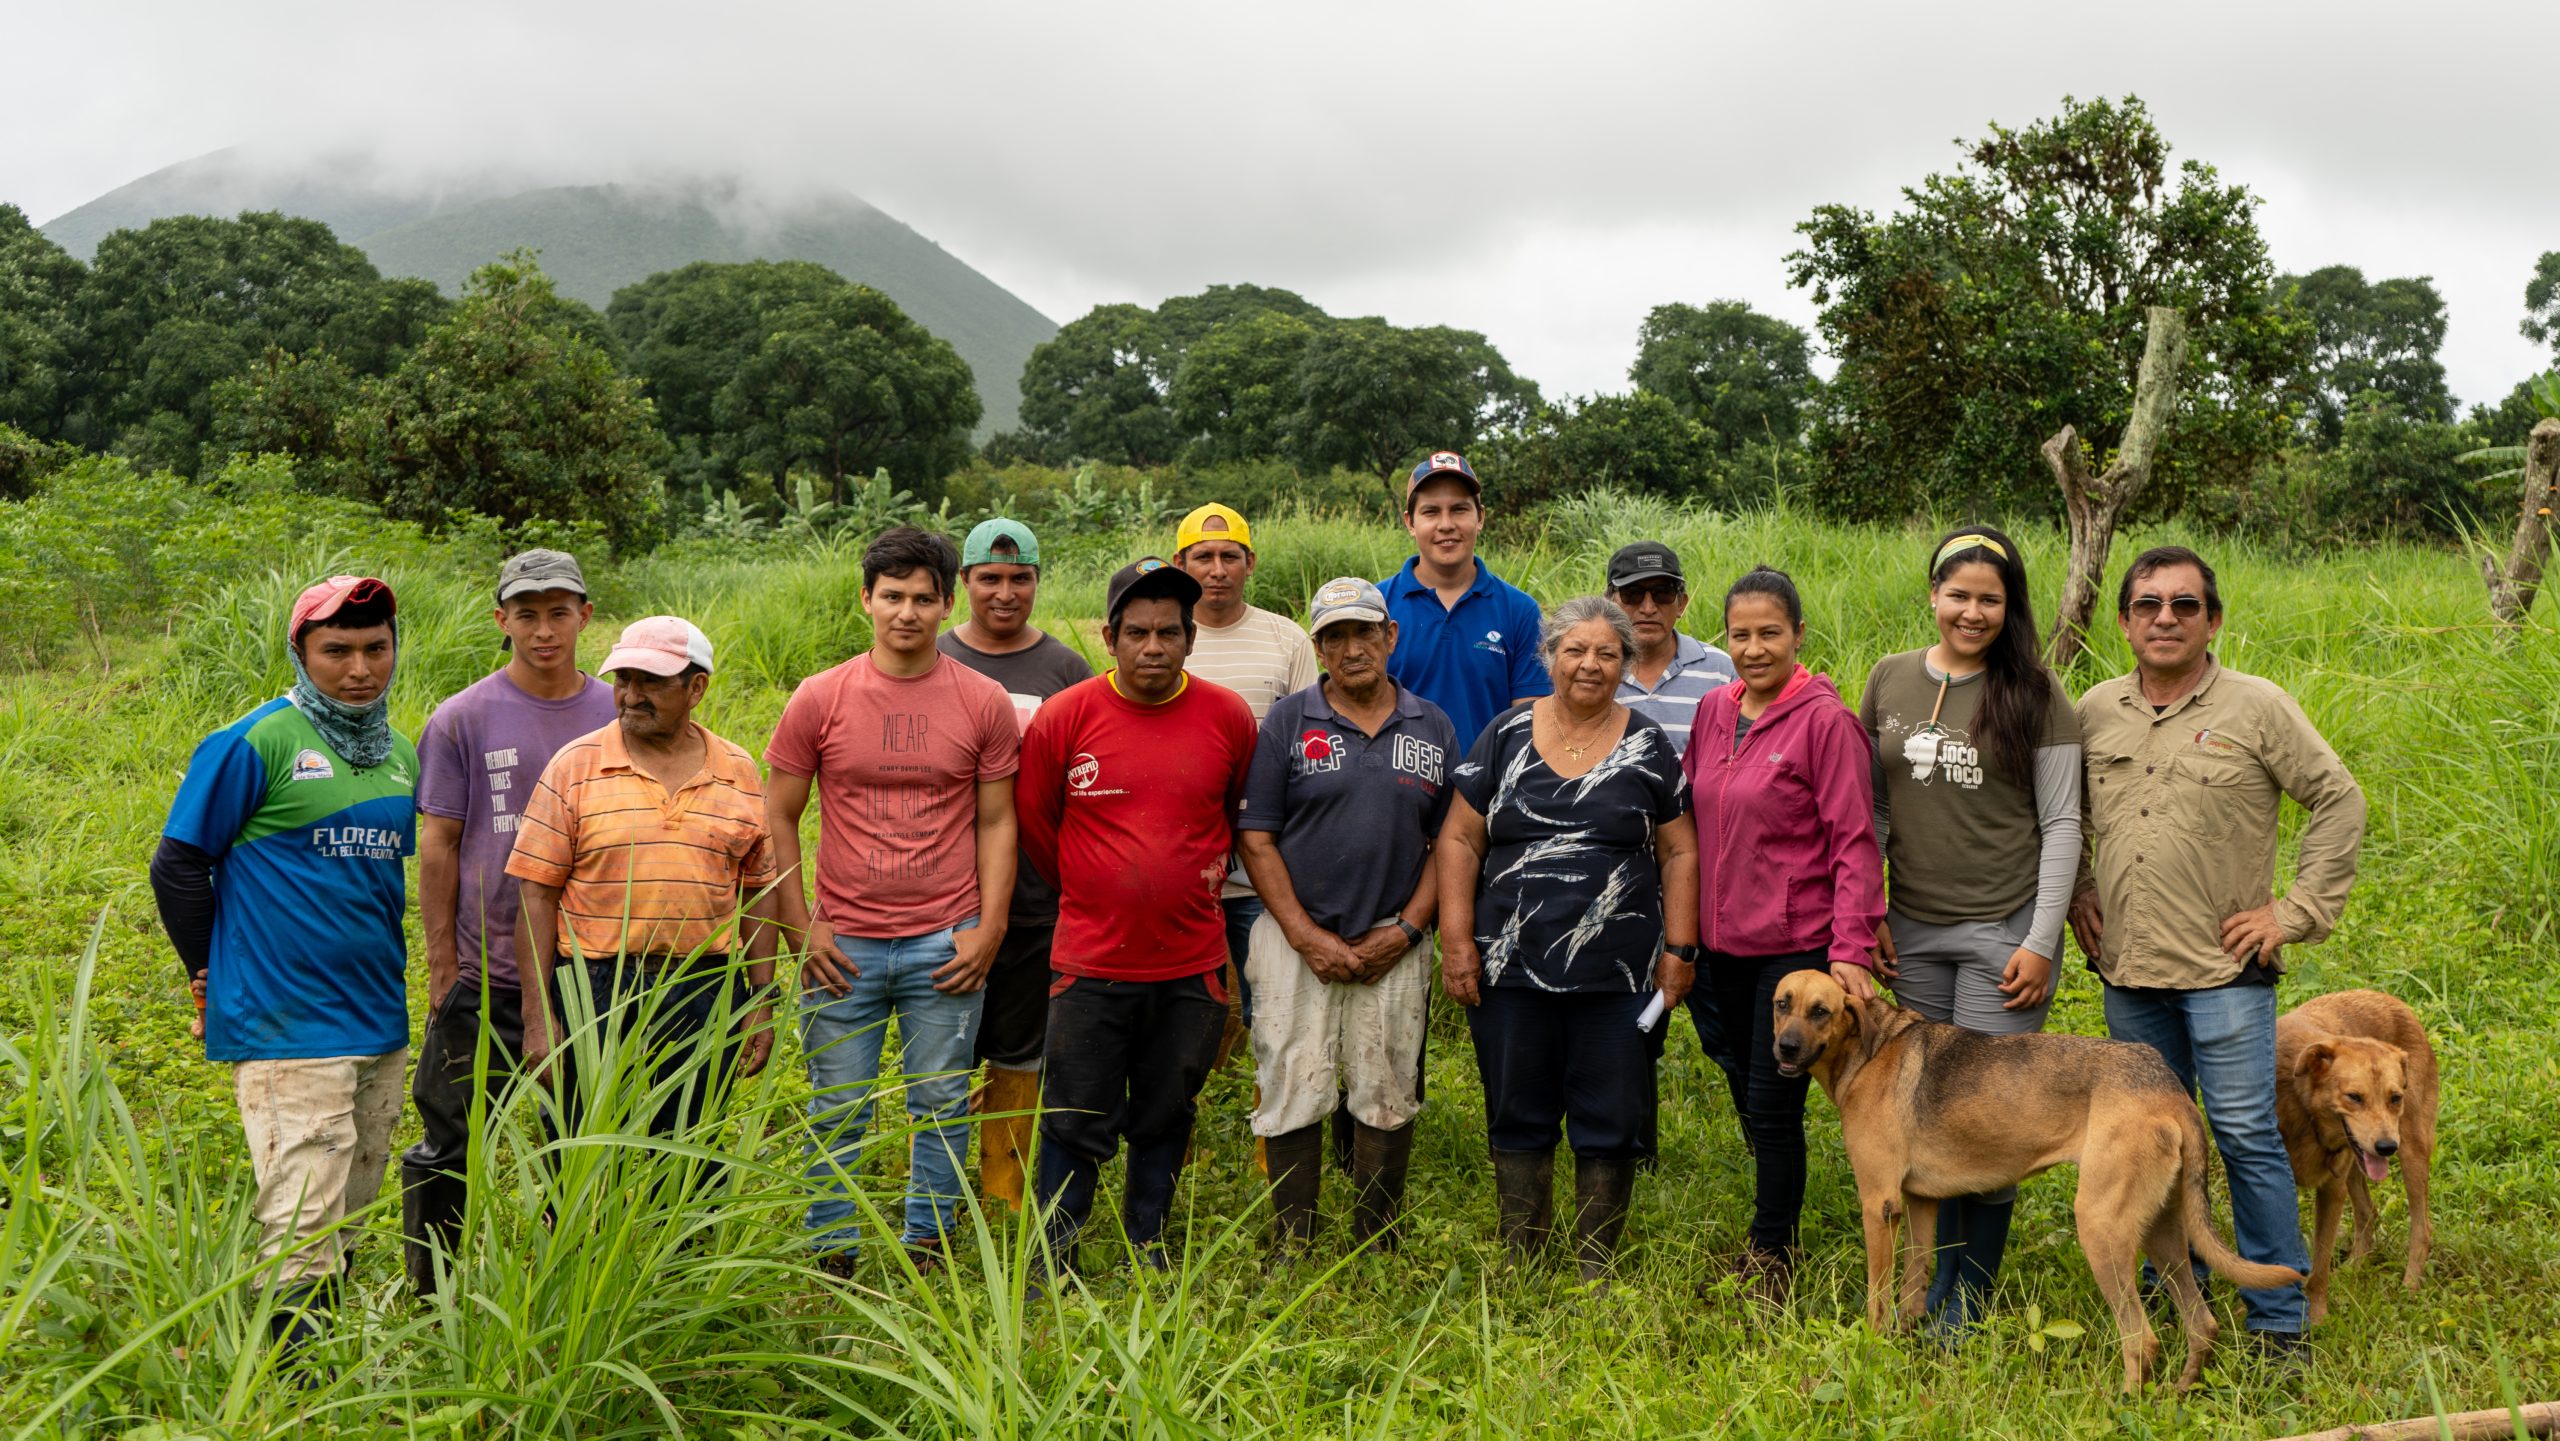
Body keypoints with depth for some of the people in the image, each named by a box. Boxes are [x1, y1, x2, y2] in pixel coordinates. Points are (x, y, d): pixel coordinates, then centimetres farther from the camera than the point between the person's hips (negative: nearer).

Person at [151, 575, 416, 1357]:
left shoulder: (402, 754, 11)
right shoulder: (253, 744, -8)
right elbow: (178, 865, -3)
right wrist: (213, 979, 1)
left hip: (380, 1023, 7)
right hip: (286, 1030, -6)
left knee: (346, 1226, 14)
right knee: (302, 1234, -8)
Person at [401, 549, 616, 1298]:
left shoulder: (617, 715, 5)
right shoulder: (462, 720, -3)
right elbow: (438, 848, -2)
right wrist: (442, 970, -5)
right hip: (486, 978, -3)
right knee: (452, 1150, 4)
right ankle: (429, 1303, 19)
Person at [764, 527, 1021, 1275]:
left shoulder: (983, 702, 1)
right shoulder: (819, 699, 0)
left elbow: (996, 823, 5)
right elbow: (778, 819, 5)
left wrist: (988, 930, -3)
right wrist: (801, 927, -2)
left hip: (946, 945, 0)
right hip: (843, 944, 0)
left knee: (941, 1106, 8)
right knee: (837, 1113, 7)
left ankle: (926, 1252, 23)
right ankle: (831, 1259, 22)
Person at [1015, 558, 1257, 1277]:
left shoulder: (1228, 717, -2)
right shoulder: (1064, 717, -8)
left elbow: (1243, 808, 17)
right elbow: (1032, 820, 7)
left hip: (1191, 964, 2)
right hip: (1091, 961, -2)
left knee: (1165, 1119, 14)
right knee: (1076, 1124, 4)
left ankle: (1147, 1251, 31)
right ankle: (1050, 1268, 19)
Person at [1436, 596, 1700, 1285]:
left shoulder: (1648, 748, 5)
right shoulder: (1507, 736, 4)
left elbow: (1680, 853, 6)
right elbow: (1460, 840, 4)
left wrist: (1680, 949, -1)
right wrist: (1456, 939, -3)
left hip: (1620, 975, 0)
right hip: (1513, 970, 1)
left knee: (1611, 1124, 4)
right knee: (1517, 1119, 10)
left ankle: (1596, 1268, 18)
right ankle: (1519, 1263, 24)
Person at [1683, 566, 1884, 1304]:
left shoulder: (1825, 720, -12)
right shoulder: (1713, 711, 6)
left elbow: (1855, 841, -13)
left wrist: (1851, 950, -19)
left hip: (1798, 944, -6)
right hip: (1726, 939, 6)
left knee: (1772, 1104, -3)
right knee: (1752, 1100, 16)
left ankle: (1770, 1257, 13)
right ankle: (1774, 1233, 32)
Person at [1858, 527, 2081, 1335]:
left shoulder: (2034, 694, -5)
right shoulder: (1889, 683, 6)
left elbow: (2062, 825, -4)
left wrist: (2041, 944, -10)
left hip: (2003, 931, -4)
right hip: (1913, 933, 4)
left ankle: (1973, 1299, 10)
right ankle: (1937, 1277, 23)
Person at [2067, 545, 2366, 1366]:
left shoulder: (2256, 708, -5)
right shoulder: (2094, 713, 7)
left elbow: (2340, 803, -2)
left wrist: (2297, 913, -6)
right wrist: (2077, 894, 11)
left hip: (2224, 969, -4)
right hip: (2127, 970, 4)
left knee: (2246, 1138, -3)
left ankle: (2278, 1316, 8)